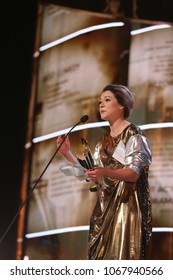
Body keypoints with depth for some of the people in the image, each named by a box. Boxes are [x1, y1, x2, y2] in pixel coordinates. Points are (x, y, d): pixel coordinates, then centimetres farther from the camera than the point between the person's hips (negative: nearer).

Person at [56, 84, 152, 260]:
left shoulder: (133, 134, -5)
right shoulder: (104, 140, 18)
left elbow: (134, 173, -17)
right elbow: (93, 176, 15)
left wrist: (105, 172, -34)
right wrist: (68, 154, 8)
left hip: (126, 205, -7)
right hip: (105, 208, 7)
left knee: (121, 257, -12)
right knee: (101, 258, 3)